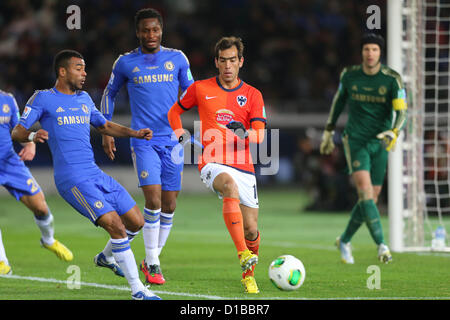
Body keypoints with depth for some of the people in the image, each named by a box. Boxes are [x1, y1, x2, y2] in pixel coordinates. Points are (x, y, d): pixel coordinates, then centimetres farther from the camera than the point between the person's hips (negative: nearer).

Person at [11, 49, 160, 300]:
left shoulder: (84, 99, 18)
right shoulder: (43, 99, 0)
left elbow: (105, 126, 31)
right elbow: (17, 132, -2)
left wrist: (135, 133, 14)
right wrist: (33, 136, -26)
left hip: (96, 174, 8)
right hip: (73, 180, -8)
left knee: (136, 222, 7)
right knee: (115, 225, -20)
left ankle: (107, 257, 36)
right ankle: (137, 290, -14)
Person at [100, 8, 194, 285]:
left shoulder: (177, 59, 6)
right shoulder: (126, 63, 3)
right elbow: (110, 93, 17)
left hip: (173, 140, 2)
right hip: (143, 141, -2)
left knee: (169, 204, 3)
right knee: (153, 198, -16)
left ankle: (153, 259, 19)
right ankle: (152, 264, -7)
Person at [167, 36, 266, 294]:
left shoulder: (253, 95, 9)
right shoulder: (200, 89, 8)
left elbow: (259, 134, -2)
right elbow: (175, 111, 24)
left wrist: (246, 133, -23)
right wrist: (181, 135, 7)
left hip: (243, 167, 3)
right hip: (212, 163, -2)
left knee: (251, 230, 0)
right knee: (230, 185, -38)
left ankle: (249, 274, 29)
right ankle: (243, 255, -44)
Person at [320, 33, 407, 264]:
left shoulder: (392, 79, -6)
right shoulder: (349, 75, -1)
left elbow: (401, 111, -10)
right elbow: (339, 99, 17)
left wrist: (393, 133, -29)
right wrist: (329, 130, 21)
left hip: (379, 143, 2)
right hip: (355, 140, -2)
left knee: (372, 197, 5)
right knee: (365, 190, -21)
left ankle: (344, 240, 27)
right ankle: (381, 245, -24)